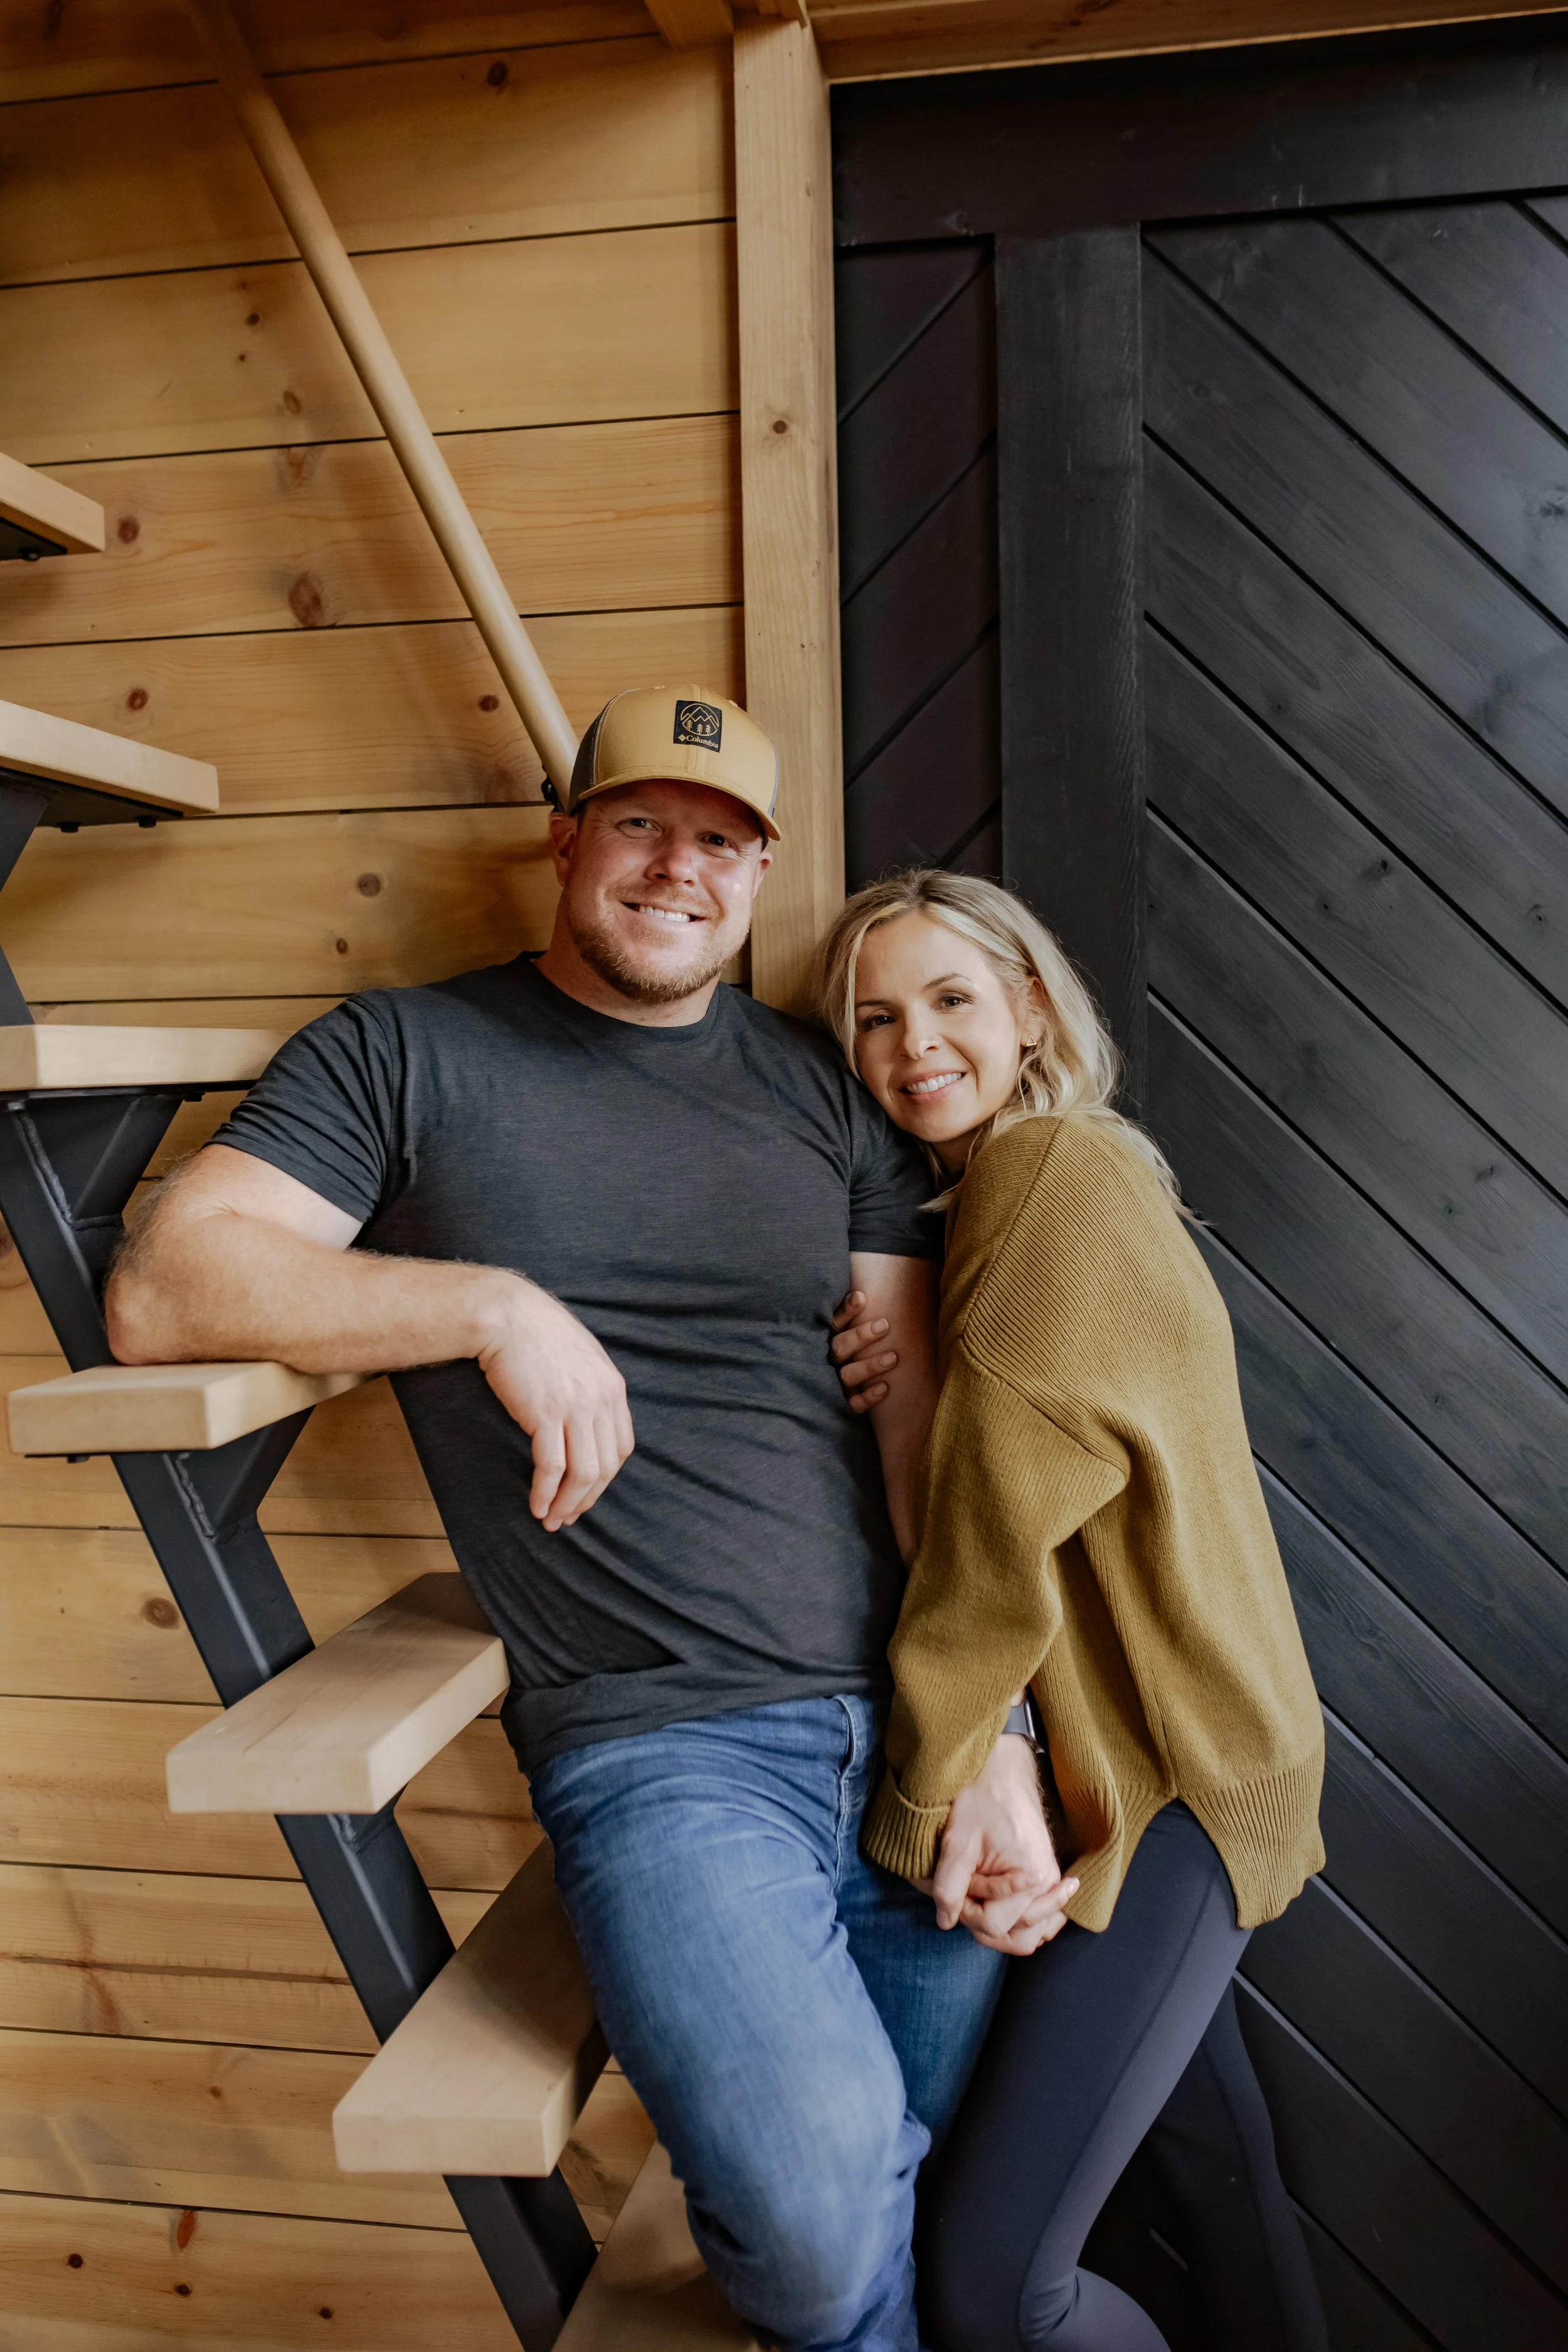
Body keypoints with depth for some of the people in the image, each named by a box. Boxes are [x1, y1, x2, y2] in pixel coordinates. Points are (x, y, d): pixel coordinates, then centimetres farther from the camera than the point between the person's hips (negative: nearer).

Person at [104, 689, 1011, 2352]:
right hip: (660, 1747, -3)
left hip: (918, 1710, 4)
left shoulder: (827, 1089, 13)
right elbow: (161, 1291, -5)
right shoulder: (410, 1055, 5)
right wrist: (495, 1304, -17)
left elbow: (924, 1418, 8)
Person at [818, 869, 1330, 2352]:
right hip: (1141, 1748, 9)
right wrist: (902, 1391, -14)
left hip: (1171, 1774, -9)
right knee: (1201, 2126, 24)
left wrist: (950, 1775, -13)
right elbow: (990, 1493, 7)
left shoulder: (1064, 1176, -17)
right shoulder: (991, 1199, 12)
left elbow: (1009, 1513, -22)